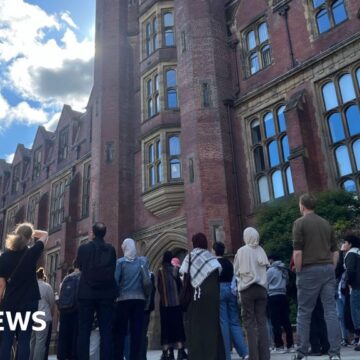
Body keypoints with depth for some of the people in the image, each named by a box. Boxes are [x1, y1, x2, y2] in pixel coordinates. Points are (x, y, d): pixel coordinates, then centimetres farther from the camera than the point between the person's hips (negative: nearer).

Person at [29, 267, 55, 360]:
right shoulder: (47, 286, -6)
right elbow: (52, 302, 2)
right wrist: (51, 314, 20)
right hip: (44, 317, -4)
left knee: (31, 341, 14)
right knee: (40, 342, -1)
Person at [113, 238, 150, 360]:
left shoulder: (120, 262, -2)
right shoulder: (143, 261, 4)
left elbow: (115, 280, -8)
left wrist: (115, 295, 3)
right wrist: (146, 295, 8)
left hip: (123, 299, -2)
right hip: (139, 299, 2)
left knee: (120, 331, 6)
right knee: (137, 331, 5)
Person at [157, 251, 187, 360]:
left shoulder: (160, 271, -2)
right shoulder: (175, 269, -4)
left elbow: (158, 287, 1)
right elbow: (179, 284, 0)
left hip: (164, 302, 1)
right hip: (176, 302, 0)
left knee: (166, 327, 5)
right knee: (178, 326, 5)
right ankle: (180, 351, 0)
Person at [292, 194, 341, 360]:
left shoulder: (300, 223, -4)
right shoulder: (326, 223, 15)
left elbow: (297, 252, -12)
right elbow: (335, 252, 14)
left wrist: (299, 272, -3)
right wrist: (331, 269, 18)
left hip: (310, 269, -5)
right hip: (328, 268, 5)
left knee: (304, 312, 3)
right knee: (330, 311, 3)